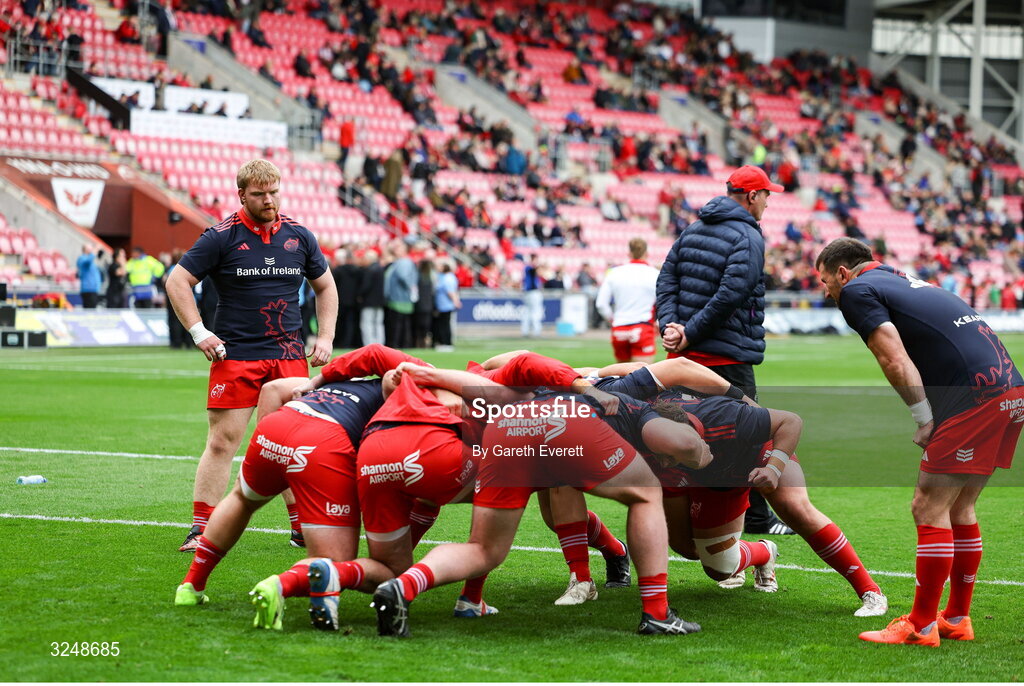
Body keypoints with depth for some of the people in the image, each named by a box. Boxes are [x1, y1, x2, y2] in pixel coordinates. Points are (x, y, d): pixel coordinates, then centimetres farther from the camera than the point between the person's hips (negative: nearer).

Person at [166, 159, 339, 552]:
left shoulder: (299, 236, 8)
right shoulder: (222, 236, -3)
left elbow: (325, 286, 21)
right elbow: (177, 282, -1)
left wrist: (325, 336, 11)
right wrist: (198, 332, -8)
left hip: (289, 356, 3)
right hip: (235, 355, -3)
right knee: (222, 442, -6)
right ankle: (200, 531, -1)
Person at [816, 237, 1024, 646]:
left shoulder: (857, 291, 1)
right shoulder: (905, 282, 27)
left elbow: (895, 361, -11)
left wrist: (925, 420, -5)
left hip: (975, 396, -9)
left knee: (929, 509, -3)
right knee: (958, 509, 17)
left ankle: (921, 626, 0)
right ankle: (956, 620, 22)